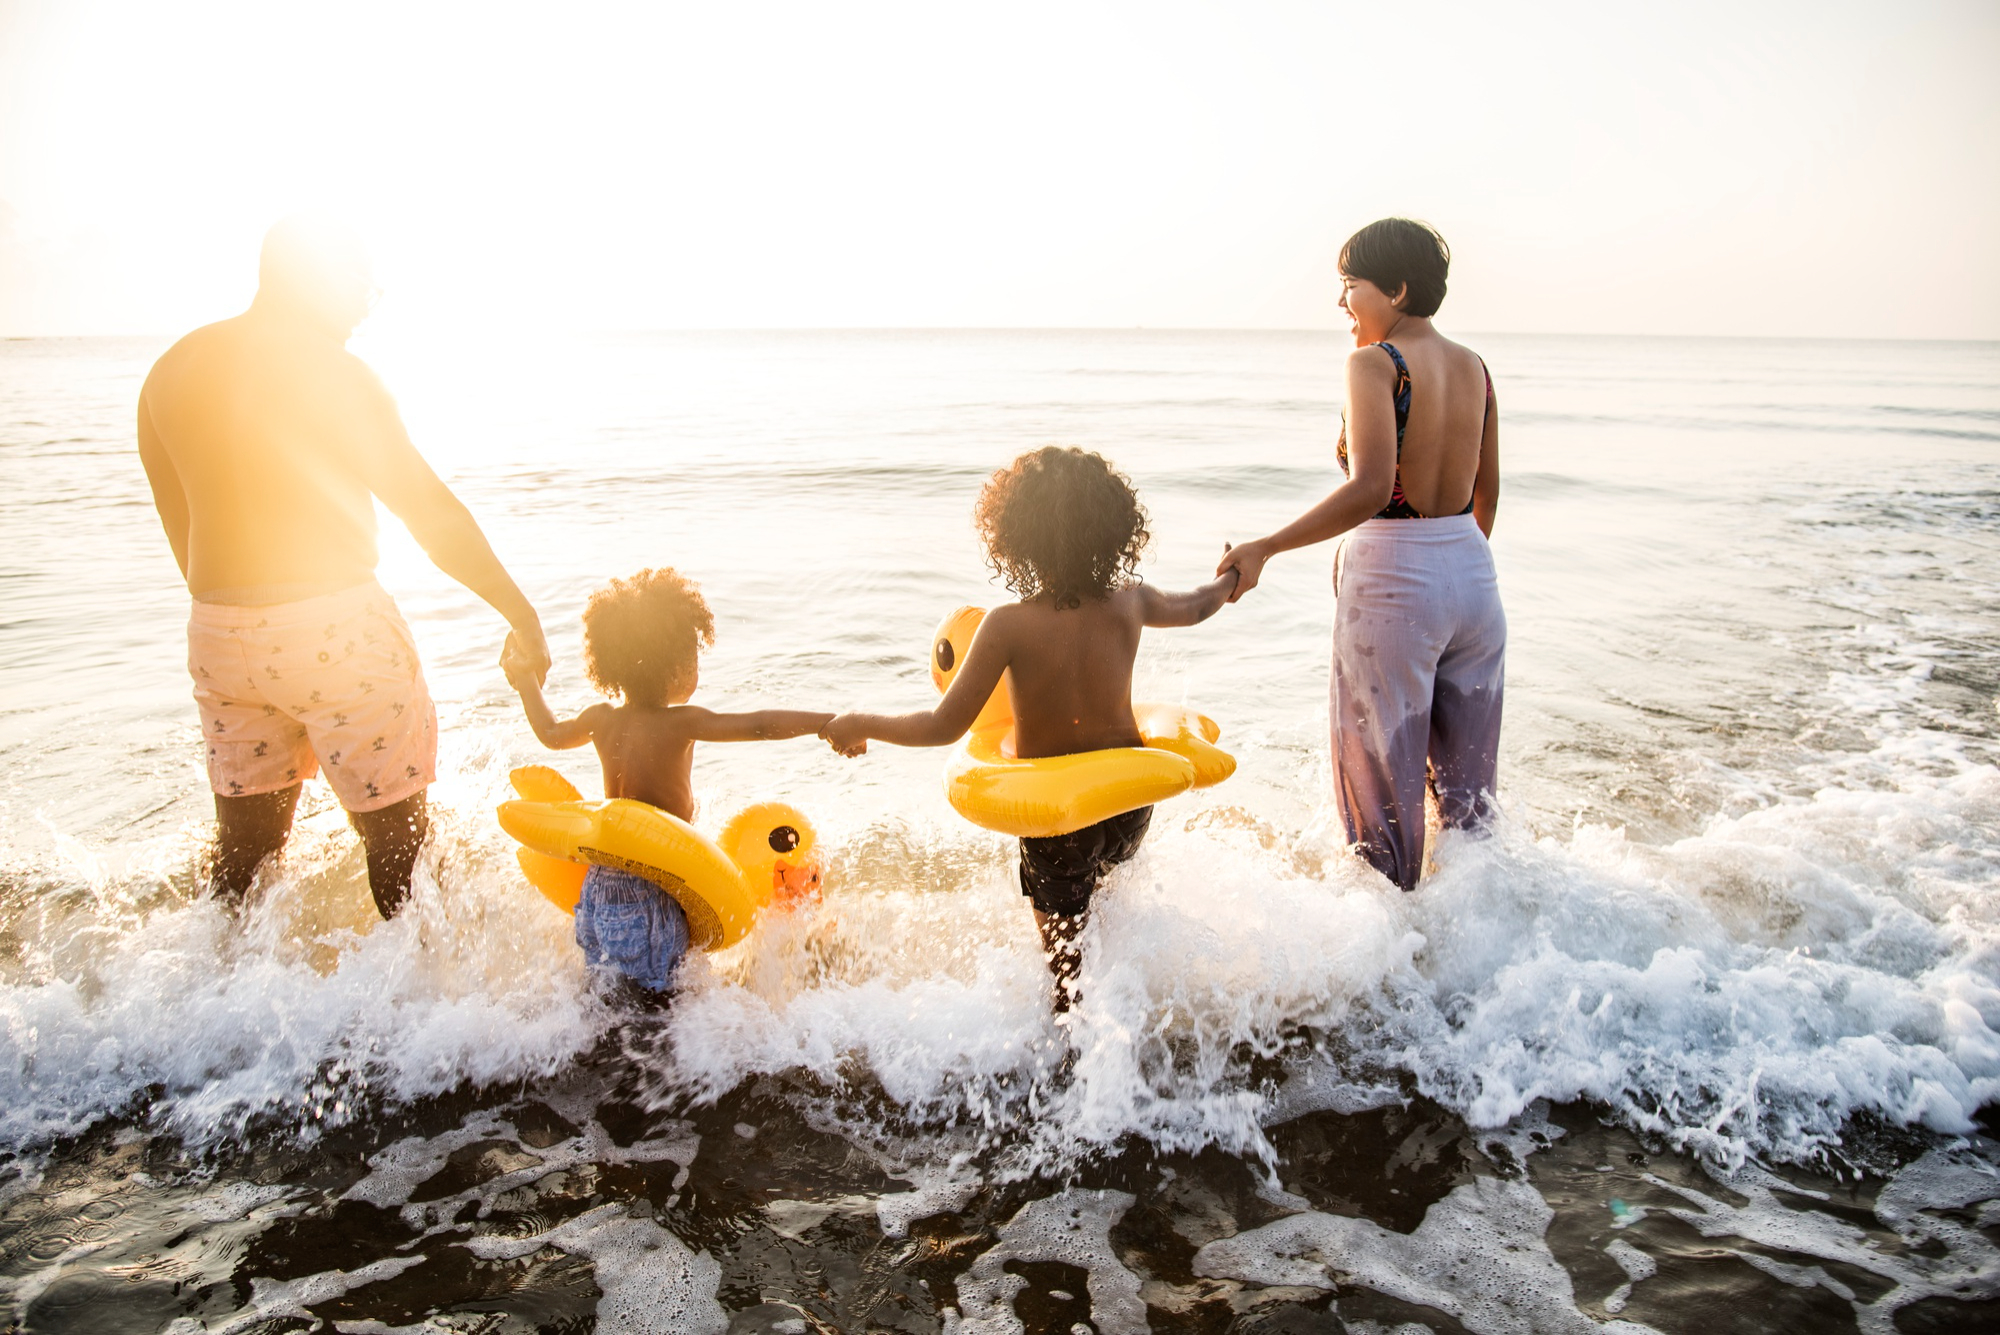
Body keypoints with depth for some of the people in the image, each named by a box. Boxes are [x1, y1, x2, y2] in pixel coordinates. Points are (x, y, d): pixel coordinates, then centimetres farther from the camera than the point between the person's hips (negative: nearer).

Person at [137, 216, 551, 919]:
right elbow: (429, 507, -10)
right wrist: (522, 613, -5)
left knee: (243, 840, 18)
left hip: (216, 630, 7)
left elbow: (179, 523, 17)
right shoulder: (328, 367, -10)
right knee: (395, 829, 5)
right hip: (333, 624, -7)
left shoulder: (171, 370, 10)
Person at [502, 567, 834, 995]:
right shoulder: (680, 723, -16)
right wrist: (828, 722, -23)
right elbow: (757, 725, -25)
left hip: (601, 878, 7)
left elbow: (550, 732, 24)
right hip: (651, 891, -7)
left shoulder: (601, 720, 4)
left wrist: (526, 679, 38)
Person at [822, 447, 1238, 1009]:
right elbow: (1192, 607, 13)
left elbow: (946, 725, -21)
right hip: (1131, 798, 5)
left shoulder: (1010, 625, -24)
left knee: (1065, 954, 18)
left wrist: (860, 725, -6)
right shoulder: (1128, 604, -10)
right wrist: (1230, 581, 36)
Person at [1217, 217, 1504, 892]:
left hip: (1391, 582, -7)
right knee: (1467, 778, 20)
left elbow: (1370, 489, -28)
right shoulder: (1473, 366, 9)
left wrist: (1263, 548, -26)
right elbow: (1487, 495, 16)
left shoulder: (1374, 363, -14)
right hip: (1473, 575, 7)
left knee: (1384, 783, 9)